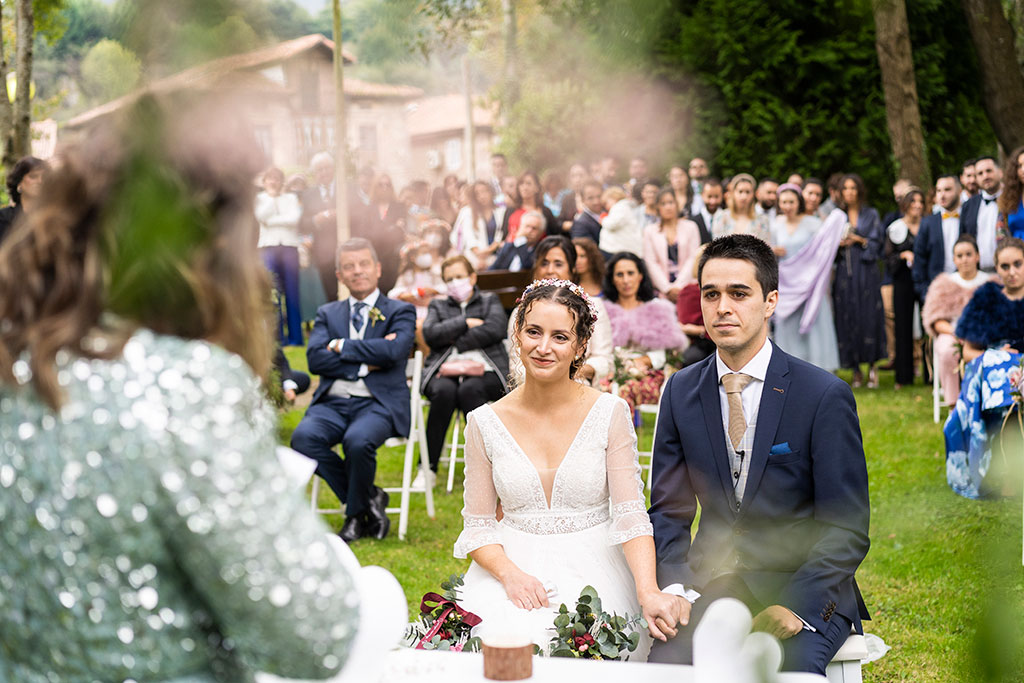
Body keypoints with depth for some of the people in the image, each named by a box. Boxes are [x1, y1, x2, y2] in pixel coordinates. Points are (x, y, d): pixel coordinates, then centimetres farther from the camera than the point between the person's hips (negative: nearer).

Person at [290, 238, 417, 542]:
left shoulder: (400, 312, 11)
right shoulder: (328, 313, 20)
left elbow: (391, 351, -11)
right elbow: (315, 358, 1)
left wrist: (341, 345, -3)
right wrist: (365, 362, -8)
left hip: (378, 403, -3)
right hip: (332, 403, 3)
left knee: (358, 440, -36)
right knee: (303, 437, -29)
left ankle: (357, 513, -6)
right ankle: (368, 498, -9)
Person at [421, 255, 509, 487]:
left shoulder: (490, 301, 21)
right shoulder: (438, 305, 26)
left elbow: (495, 329, -2)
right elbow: (430, 334, 4)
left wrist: (456, 341, -3)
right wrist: (466, 323, 0)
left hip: (483, 370, -1)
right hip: (443, 371, 1)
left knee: (469, 390, -37)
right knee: (444, 391, -35)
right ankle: (428, 467, -30)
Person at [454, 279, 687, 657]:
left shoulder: (610, 414, -2)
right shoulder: (485, 423, 3)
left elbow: (631, 515, -8)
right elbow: (478, 526, 5)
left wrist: (649, 592, -25)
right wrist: (510, 575, -16)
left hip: (594, 574, -1)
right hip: (512, 567, 1)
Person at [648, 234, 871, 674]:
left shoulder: (826, 395, -6)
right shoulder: (680, 391, 7)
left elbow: (847, 528, -6)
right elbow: (668, 510, 10)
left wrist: (797, 605, -20)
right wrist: (672, 586, -9)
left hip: (805, 588, -3)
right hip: (710, 583, 3)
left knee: (781, 668, -32)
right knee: (665, 660, -26)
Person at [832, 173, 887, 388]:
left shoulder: (871, 215, 8)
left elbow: (876, 244, 3)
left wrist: (858, 240, -12)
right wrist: (837, 244, -8)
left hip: (865, 273, -2)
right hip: (844, 272, 2)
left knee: (868, 317, -8)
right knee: (847, 318, -3)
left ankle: (872, 365, 3)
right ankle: (856, 370, 3)